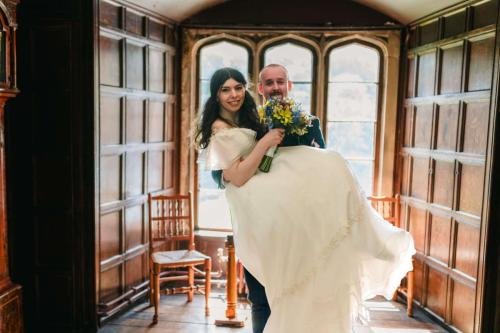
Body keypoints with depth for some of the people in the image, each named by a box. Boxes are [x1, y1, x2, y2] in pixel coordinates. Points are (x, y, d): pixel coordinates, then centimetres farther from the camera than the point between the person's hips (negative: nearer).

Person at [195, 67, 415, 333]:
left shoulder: (245, 117, 14)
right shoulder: (219, 130, -13)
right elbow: (237, 177, -19)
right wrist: (265, 143, -20)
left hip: (267, 179, 9)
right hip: (253, 197, -9)